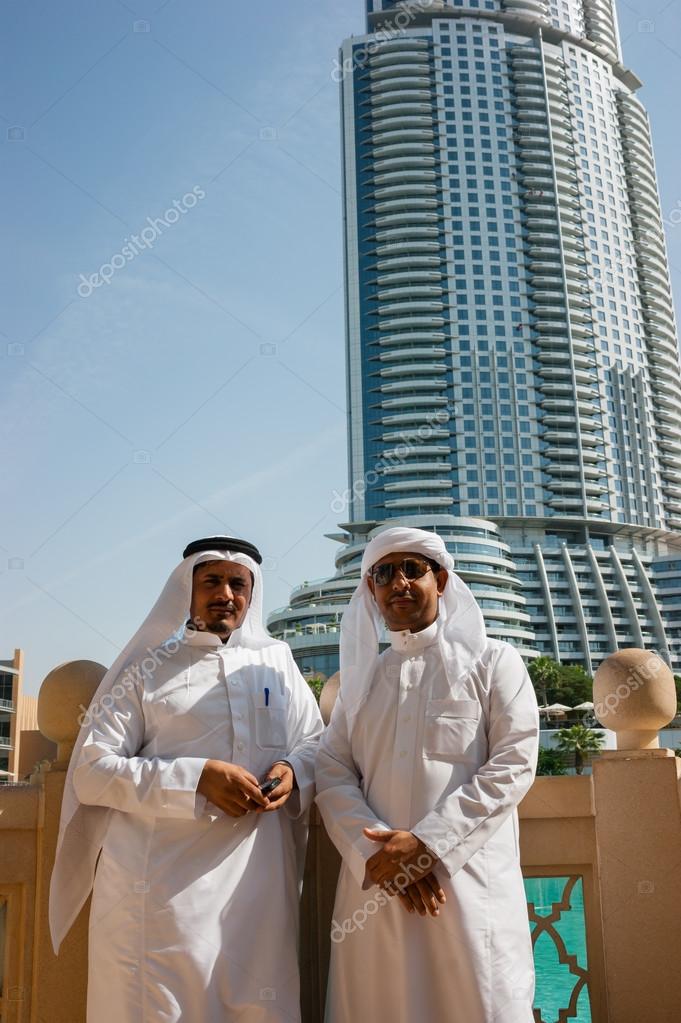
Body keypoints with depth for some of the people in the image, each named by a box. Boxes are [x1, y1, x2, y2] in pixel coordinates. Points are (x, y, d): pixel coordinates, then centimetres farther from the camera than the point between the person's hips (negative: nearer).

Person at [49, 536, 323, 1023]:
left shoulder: (277, 662, 13)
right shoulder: (147, 669, 5)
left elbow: (317, 744, 17)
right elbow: (91, 770, -4)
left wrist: (296, 773, -7)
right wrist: (197, 778, -15)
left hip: (258, 883, 3)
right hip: (163, 885, -2)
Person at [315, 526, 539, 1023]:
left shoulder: (493, 661, 5)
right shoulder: (361, 678, 16)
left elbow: (513, 764, -5)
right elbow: (333, 773, 6)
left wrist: (427, 844, -14)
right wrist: (380, 852, -11)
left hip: (469, 880, -3)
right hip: (376, 886, 3)